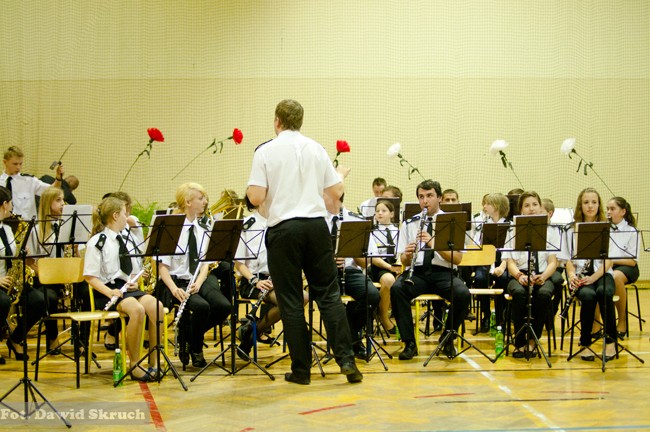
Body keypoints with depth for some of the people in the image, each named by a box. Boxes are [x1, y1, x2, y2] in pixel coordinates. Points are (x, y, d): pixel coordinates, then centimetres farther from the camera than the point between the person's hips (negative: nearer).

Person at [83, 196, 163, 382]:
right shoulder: (97, 242, -4)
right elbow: (90, 277, -8)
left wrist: (134, 283, 0)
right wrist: (110, 292, -22)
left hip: (128, 288, 6)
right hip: (107, 291, -6)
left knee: (156, 306, -25)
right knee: (137, 309, -35)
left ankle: (154, 362, -20)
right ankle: (134, 365, -23)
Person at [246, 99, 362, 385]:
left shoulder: (266, 152, -3)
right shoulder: (316, 149, 7)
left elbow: (256, 197, -11)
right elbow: (336, 193, 9)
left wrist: (249, 189, 12)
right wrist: (340, 176, 30)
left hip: (283, 228, -3)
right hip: (315, 225, 3)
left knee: (291, 301, 3)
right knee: (329, 294, 9)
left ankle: (301, 369, 6)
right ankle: (346, 359, 2)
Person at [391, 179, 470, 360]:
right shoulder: (409, 224, 12)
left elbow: (457, 259, -4)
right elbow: (404, 261, 9)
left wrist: (434, 243, -19)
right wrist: (407, 255, -16)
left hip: (443, 272, -1)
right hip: (417, 272, 1)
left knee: (463, 295, -31)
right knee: (396, 289, -30)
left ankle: (447, 338, -3)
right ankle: (409, 343, -18)